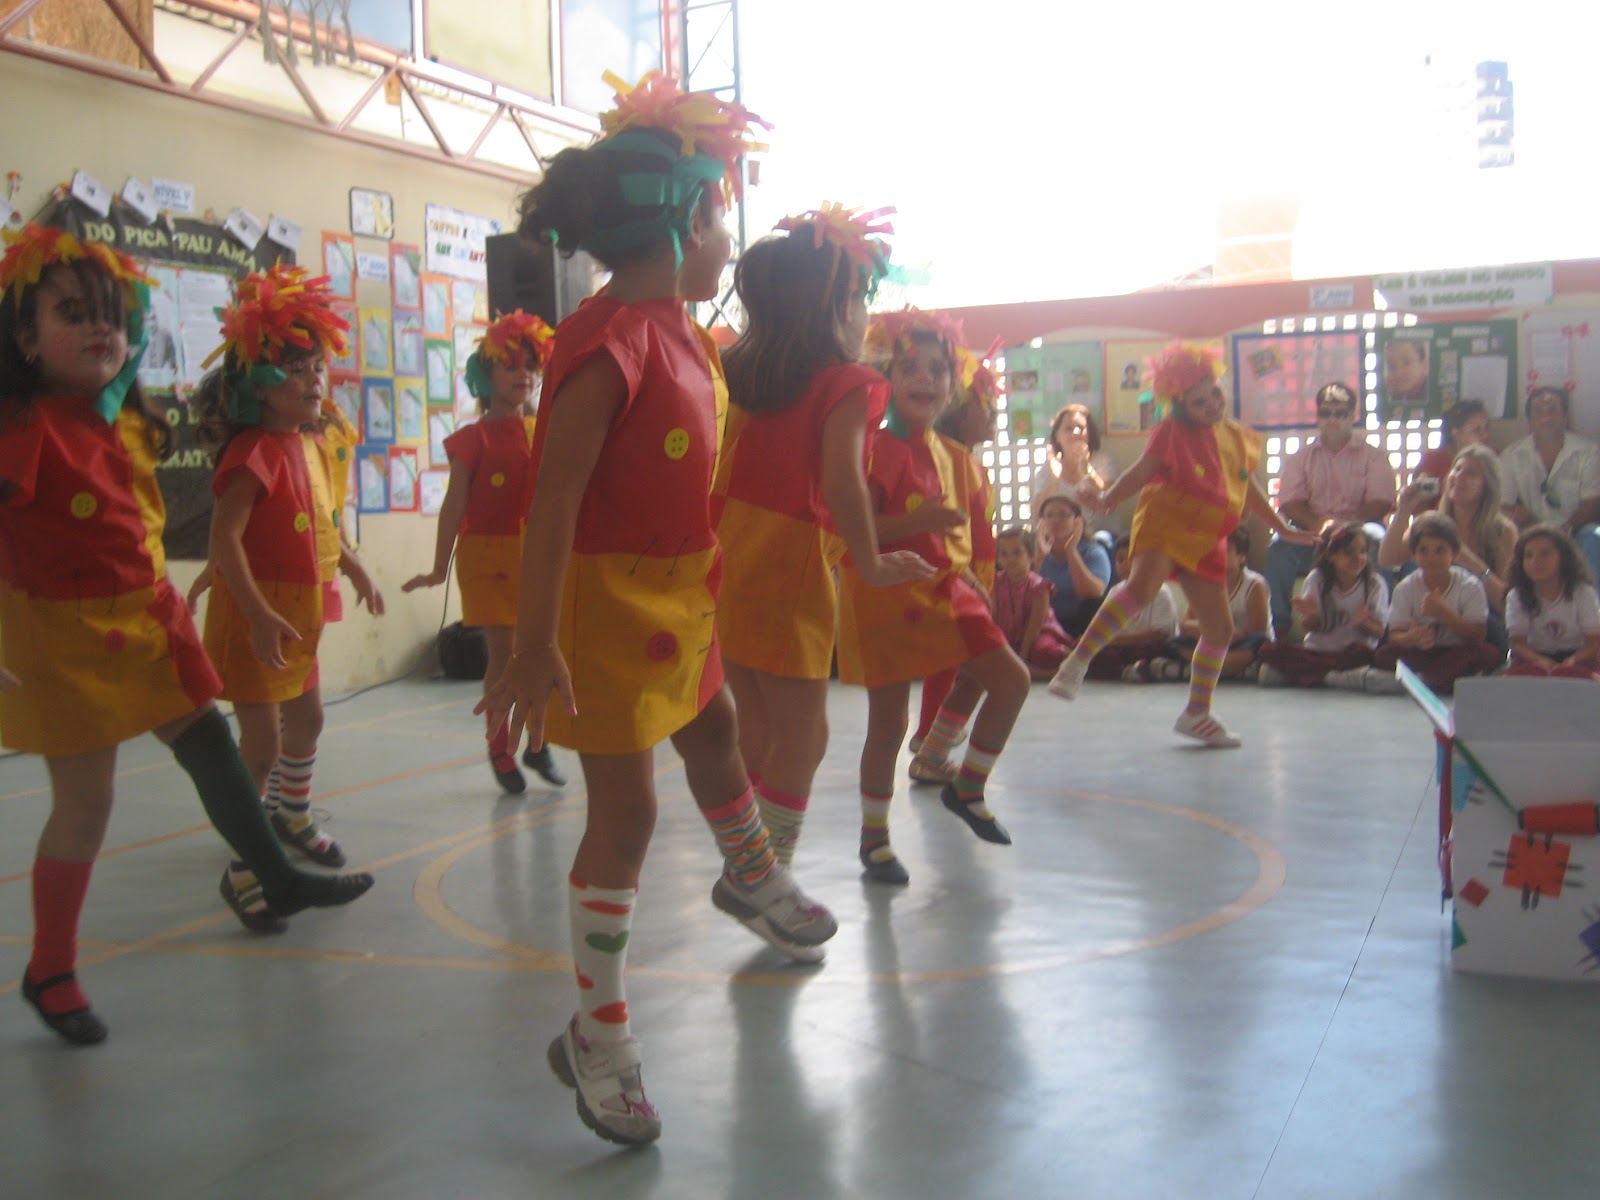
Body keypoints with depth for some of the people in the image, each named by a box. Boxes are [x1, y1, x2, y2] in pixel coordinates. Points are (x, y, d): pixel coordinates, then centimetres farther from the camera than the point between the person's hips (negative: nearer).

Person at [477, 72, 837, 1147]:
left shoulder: (682, 330, 6)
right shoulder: (608, 341, -24)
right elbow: (554, 495, -28)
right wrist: (536, 645, -31)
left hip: (680, 593, 9)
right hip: (609, 596, -9)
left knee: (715, 732, 28)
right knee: (626, 809, -4)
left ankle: (754, 880, 56)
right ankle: (598, 1034, 10)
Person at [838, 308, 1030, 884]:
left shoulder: (956, 457, 10)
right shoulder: (878, 449, -13)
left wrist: (974, 586, 14)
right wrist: (917, 521, -31)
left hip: (946, 591, 7)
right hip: (886, 596, -7)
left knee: (1011, 678, 2)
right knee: (888, 722, -2)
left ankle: (967, 788, 21)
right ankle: (874, 839, 14)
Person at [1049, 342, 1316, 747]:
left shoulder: (1238, 437, 15)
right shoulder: (1174, 431, -3)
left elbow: (1248, 489, 26)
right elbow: (1142, 470, -9)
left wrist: (1282, 528, 32)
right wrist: (1107, 499, -25)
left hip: (1206, 539, 7)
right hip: (1166, 520, -6)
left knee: (1220, 628, 7)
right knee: (1141, 586, -36)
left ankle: (1197, 713, 22)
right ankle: (1078, 661, -32)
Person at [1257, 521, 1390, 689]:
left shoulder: (1375, 584, 0)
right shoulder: (1317, 579, 3)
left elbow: (1379, 631, -3)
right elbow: (1310, 627, 2)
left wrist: (1363, 623, -25)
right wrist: (1311, 616, -22)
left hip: (1352, 654, -2)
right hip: (1316, 652, 2)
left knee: (1361, 653, -38)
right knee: (1270, 650, -24)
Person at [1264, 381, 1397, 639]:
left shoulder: (1372, 456, 13)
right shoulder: (1301, 457, 17)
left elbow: (1380, 504, 0)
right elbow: (1290, 504, 4)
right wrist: (1318, 524, -18)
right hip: (1310, 530, 1)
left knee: (1376, 539, -35)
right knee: (1280, 547, -30)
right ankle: (1277, 626, -26)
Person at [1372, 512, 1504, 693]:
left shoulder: (1470, 586, -6)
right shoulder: (1405, 588, -4)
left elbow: (1478, 635, -13)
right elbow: (1395, 635, -11)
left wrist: (1444, 614, -28)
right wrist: (1411, 638, -37)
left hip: (1457, 654, -1)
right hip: (1419, 655, 1)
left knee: (1490, 654, -30)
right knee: (1382, 655, -26)